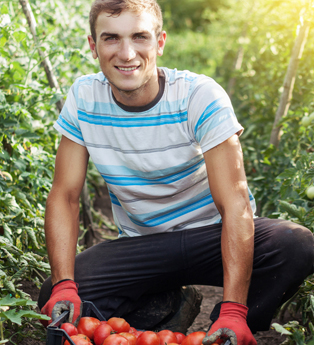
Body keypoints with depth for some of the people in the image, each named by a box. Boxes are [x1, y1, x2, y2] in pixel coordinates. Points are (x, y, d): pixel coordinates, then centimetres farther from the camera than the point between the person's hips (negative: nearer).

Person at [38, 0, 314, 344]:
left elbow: (234, 203, -26)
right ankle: (168, 306, 5)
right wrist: (63, 285, -24)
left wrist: (232, 310, -37)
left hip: (212, 234, -2)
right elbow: (64, 196, -8)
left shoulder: (201, 96, -20)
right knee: (56, 304, -21)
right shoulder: (84, 98, -10)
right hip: (142, 244, 2)